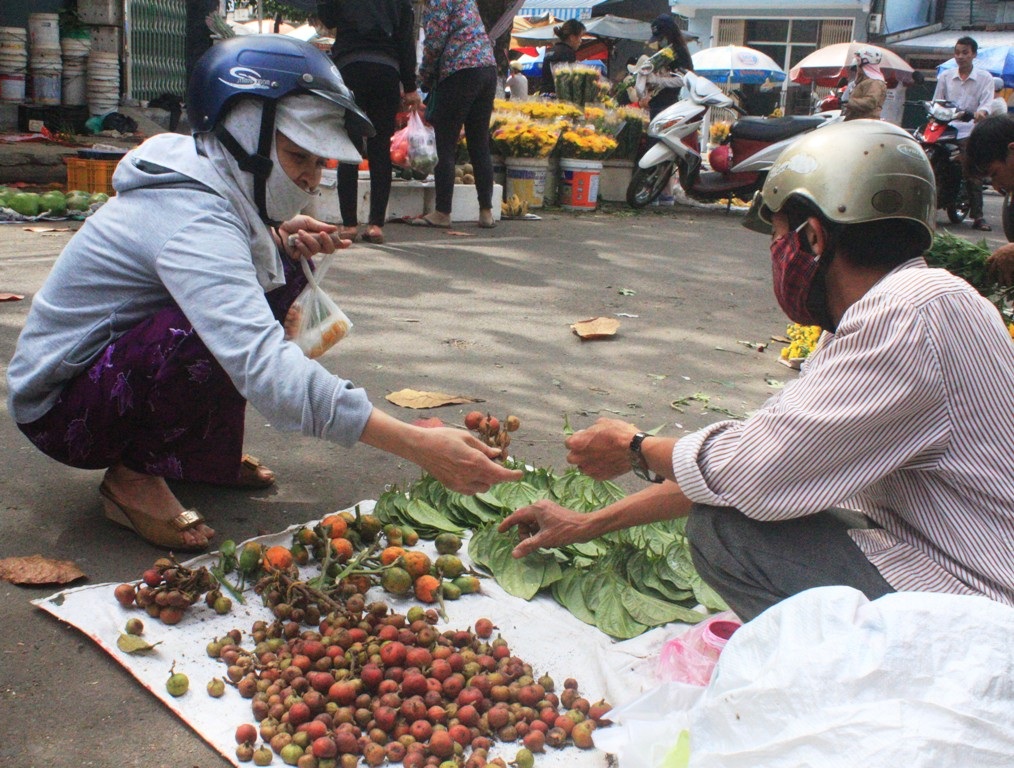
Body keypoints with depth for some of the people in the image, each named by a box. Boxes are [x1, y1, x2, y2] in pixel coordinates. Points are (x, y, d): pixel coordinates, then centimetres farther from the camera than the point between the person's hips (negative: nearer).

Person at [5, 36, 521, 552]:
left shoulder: (200, 176, -3)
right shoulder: (190, 222, -30)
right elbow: (266, 369, -42)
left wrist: (277, 236, -8)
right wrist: (417, 446, -47)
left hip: (117, 355, 9)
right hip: (57, 404, -9)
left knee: (281, 271, -3)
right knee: (219, 327, -35)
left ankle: (203, 453, 6)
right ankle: (134, 476, -9)